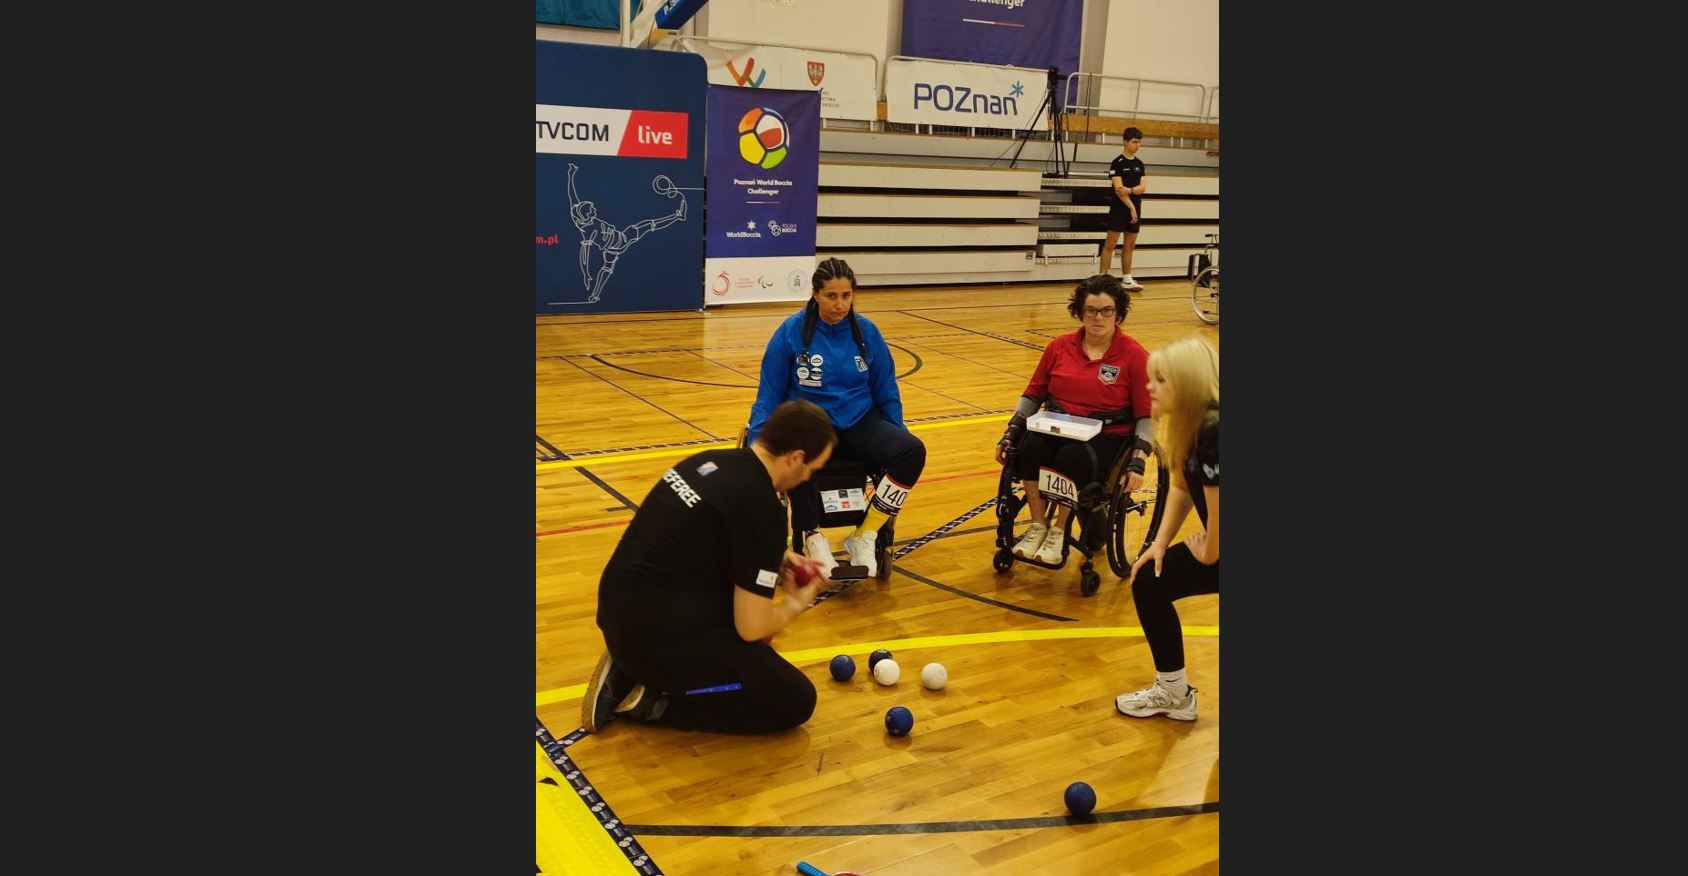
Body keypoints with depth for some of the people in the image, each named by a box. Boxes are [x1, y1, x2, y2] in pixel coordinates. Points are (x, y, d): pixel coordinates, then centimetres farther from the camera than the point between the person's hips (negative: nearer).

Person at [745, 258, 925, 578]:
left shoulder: (866, 332, 1)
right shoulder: (792, 331, -7)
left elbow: (886, 393, 11)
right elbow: (769, 395, -1)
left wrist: (898, 436, 6)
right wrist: (756, 442, -11)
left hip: (859, 422, 3)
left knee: (912, 451, -27)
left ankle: (865, 536, -13)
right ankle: (813, 538, -13)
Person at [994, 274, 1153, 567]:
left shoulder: (1134, 355, -1)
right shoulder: (1060, 347, 9)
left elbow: (1146, 415, -1)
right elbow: (1034, 393, 16)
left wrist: (1138, 460, -13)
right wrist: (1011, 431, 4)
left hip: (1106, 437, -3)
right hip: (1056, 429, 3)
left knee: (1072, 458, -36)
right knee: (1029, 450, -30)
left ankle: (1060, 532, -14)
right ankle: (1038, 526, -12)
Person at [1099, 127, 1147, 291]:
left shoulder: (1139, 164, 12)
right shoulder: (1117, 163, -7)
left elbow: (1142, 187, 3)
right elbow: (1118, 189, -14)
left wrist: (1130, 190, -18)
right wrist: (1131, 207, -17)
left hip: (1135, 210, 6)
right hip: (1119, 209, -6)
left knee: (1129, 245, 9)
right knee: (1110, 244, -6)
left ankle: (1127, 280, 13)